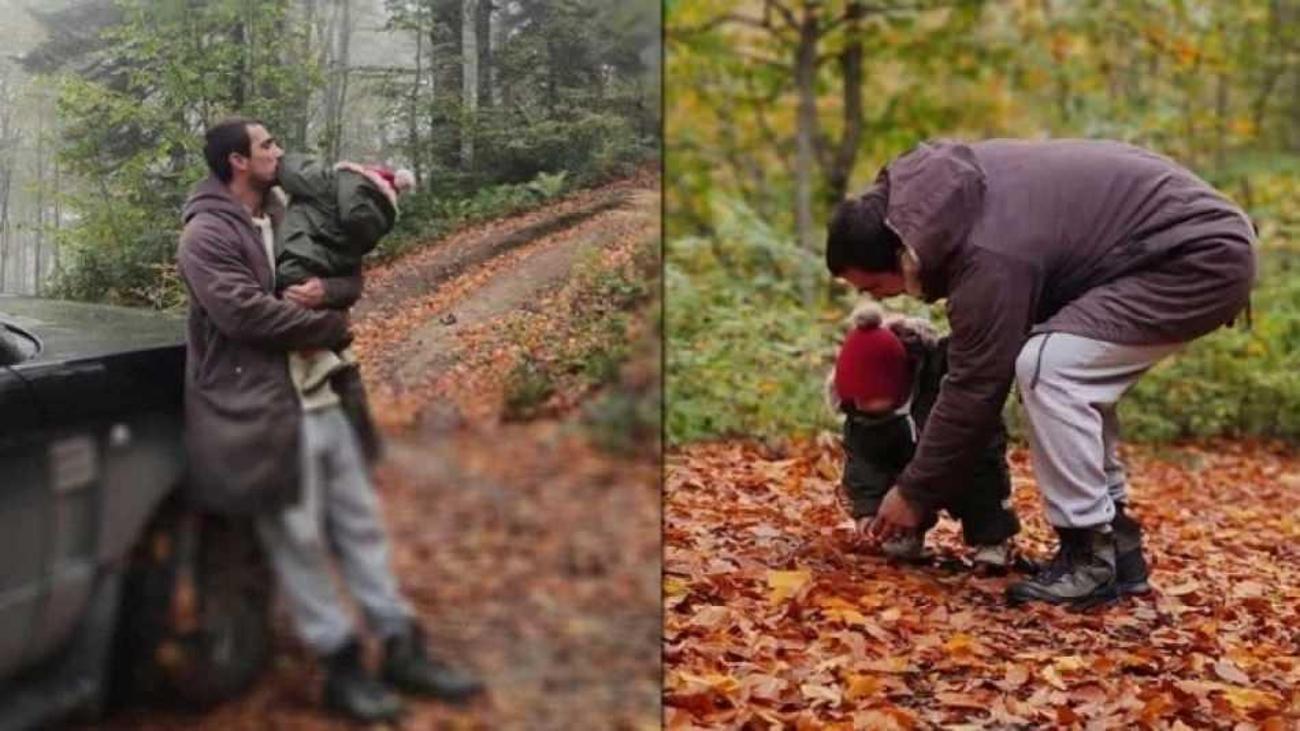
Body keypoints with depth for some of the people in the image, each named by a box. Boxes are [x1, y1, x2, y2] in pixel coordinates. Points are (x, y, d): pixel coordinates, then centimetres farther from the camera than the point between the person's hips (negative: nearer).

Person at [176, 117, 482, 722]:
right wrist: (334, 327, -10)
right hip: (262, 408, -8)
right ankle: (342, 667, 11)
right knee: (300, 540, 1)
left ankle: (402, 650, 20)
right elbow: (247, 312, -22)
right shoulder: (206, 235, -11)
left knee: (361, 523, 11)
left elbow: (351, 278, 15)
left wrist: (329, 292, -11)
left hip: (321, 392, 8)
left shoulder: (286, 219, 13)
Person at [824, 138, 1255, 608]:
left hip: (1204, 257, -10)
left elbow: (973, 388, -18)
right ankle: (1116, 545, 17)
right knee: (1076, 375, 13)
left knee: (1047, 368, -20)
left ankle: (1091, 561, -10)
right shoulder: (946, 182, 0)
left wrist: (914, 493, -6)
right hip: (1195, 236, 10)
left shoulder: (990, 259, -27)